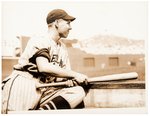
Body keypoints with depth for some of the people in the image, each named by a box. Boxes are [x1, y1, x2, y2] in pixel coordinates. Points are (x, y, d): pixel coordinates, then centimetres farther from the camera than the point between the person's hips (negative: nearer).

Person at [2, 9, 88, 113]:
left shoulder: (63, 48, 22)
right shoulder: (39, 41, -3)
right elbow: (44, 68, -20)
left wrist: (70, 80, -8)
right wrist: (75, 74, -16)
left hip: (44, 90, 7)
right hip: (23, 86, -7)